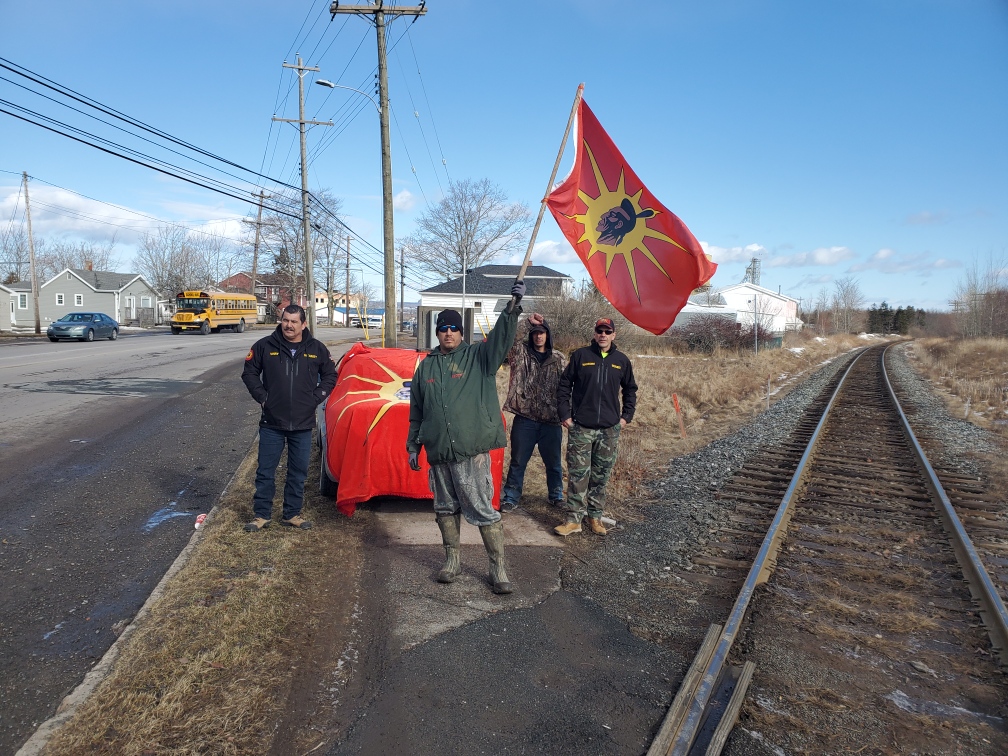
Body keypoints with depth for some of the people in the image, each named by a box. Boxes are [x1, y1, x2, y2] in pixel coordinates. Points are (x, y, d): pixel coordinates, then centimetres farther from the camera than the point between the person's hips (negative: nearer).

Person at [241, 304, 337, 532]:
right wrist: (262, 397, -3)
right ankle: (261, 515, 20)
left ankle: (292, 514, 24)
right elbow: (249, 372, 7)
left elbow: (330, 376, 12)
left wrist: (316, 398, 0)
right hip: (272, 423, -1)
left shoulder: (317, 349, 2)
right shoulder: (265, 346, -2)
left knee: (298, 473, 10)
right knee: (265, 471, 6)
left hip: (303, 424, 1)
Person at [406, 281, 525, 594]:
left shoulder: (478, 357, 1)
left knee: (484, 510, -1)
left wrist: (513, 306, -32)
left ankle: (498, 569, 10)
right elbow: (416, 411, 16)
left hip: (472, 452, -4)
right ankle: (452, 560, 32)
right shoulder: (426, 366, 12)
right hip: (438, 453, 4)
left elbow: (501, 337, -18)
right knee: (446, 509, 15)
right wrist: (413, 445, 15)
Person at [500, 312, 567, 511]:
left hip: (551, 420, 1)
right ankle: (511, 497, 22)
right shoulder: (520, 351, 2)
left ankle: (556, 495, 33)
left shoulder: (559, 359, 7)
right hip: (524, 419, -1)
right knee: (518, 462, 9)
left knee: (553, 462, 14)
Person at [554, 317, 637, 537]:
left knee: (601, 476, 10)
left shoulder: (622, 360, 6)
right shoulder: (581, 355, -1)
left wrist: (626, 416, 9)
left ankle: (595, 516, 22)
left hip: (610, 429, 2)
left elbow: (630, 390, 17)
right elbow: (564, 385, 2)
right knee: (578, 474, 0)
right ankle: (574, 519, 7)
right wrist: (564, 414, -3)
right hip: (581, 427, -2)